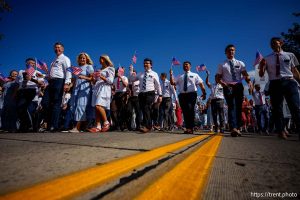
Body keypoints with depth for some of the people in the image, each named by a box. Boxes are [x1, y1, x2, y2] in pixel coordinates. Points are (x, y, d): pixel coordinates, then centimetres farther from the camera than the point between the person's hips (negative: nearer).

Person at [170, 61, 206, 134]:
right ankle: (188, 127, 11)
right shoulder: (180, 77, 21)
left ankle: (190, 128, -14)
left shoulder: (194, 75, 14)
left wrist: (204, 93, -7)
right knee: (185, 111, 3)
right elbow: (172, 83, 10)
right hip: (182, 95, 4)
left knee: (190, 109, -19)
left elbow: (201, 84, 4)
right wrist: (171, 75, -3)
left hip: (192, 94, -3)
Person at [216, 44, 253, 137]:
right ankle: (233, 128, -26)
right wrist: (224, 84, -14)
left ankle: (237, 128, 10)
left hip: (239, 86, 3)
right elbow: (218, 78, 5)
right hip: (228, 87, -3)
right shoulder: (222, 65, 10)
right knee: (231, 106, -17)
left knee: (239, 107, 3)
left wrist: (249, 81, -19)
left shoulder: (240, 63, 15)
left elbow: (245, 74, 1)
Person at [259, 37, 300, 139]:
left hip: (289, 82, 0)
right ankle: (281, 132, 10)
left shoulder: (290, 55, 12)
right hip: (275, 84, 0)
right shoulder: (267, 59, 10)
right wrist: (261, 66, -15)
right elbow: (261, 74, 5)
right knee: (277, 109, 2)